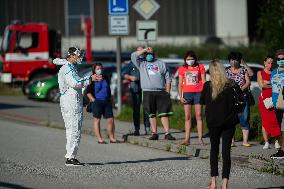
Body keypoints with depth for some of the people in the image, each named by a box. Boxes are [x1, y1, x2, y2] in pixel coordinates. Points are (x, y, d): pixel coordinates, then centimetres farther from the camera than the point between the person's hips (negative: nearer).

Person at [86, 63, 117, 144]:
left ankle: (112, 138, 8)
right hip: (97, 102, -4)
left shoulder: (105, 78, 14)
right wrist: (93, 99, -12)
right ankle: (99, 139, 5)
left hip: (107, 102, 4)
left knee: (110, 120, 0)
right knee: (97, 120, 2)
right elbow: (88, 92, -4)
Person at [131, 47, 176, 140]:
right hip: (148, 93, 0)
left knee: (164, 114, -5)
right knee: (151, 114, 3)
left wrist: (167, 92, 3)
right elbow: (133, 56, -3)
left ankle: (167, 133, -7)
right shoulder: (141, 63, 13)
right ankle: (154, 133, 8)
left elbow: (167, 79, 12)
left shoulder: (161, 63, 15)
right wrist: (144, 50, -1)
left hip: (161, 92, 0)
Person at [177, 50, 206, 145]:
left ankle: (200, 139, -3)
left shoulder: (200, 67, 5)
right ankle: (187, 139, 1)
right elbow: (180, 84, 9)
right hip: (187, 93, 2)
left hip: (198, 93, -1)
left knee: (199, 116, -3)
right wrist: (180, 96, 1)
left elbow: (204, 81, 6)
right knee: (187, 117, 1)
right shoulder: (182, 69, 9)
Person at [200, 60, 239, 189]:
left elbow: (202, 101, 3)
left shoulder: (207, 86, -8)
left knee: (214, 149, 16)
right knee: (226, 150, 4)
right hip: (229, 121, 0)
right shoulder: (231, 85, -8)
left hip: (213, 121, 0)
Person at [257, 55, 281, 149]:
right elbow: (261, 85, -3)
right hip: (264, 98, 0)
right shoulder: (260, 73, 10)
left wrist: (267, 82, -6)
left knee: (275, 120, -9)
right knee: (265, 120, -2)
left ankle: (277, 141, -4)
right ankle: (266, 142, 2)